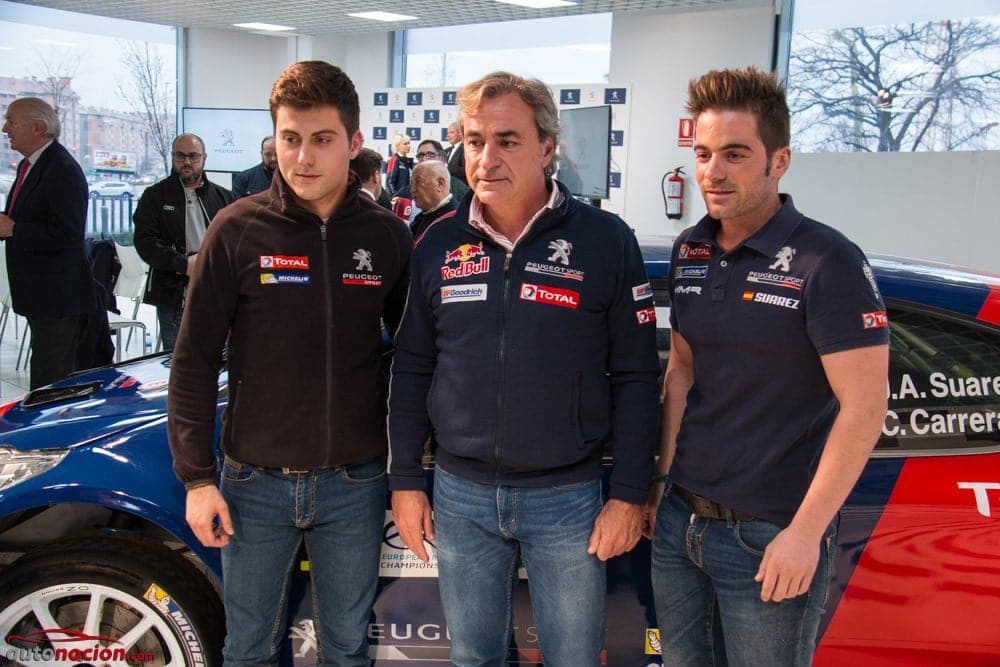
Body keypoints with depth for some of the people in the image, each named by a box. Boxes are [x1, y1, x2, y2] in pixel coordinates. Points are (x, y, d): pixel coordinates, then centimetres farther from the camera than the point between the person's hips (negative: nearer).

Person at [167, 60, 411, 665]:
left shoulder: (388, 236, -2)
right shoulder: (239, 229, -7)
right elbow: (195, 360, -4)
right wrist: (197, 477, -6)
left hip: (354, 484, 1)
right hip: (256, 481, -1)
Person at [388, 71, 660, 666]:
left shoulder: (606, 241, -8)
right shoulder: (439, 245, 2)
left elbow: (636, 378, -5)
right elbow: (412, 371, 8)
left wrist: (629, 495, -7)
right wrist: (405, 481, 6)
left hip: (567, 498, -2)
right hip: (460, 495, 3)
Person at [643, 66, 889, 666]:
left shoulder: (827, 262, -15)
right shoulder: (689, 252, 5)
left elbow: (864, 406, -17)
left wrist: (805, 533, -18)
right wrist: (661, 479, 10)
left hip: (771, 536, -6)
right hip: (680, 521, 6)